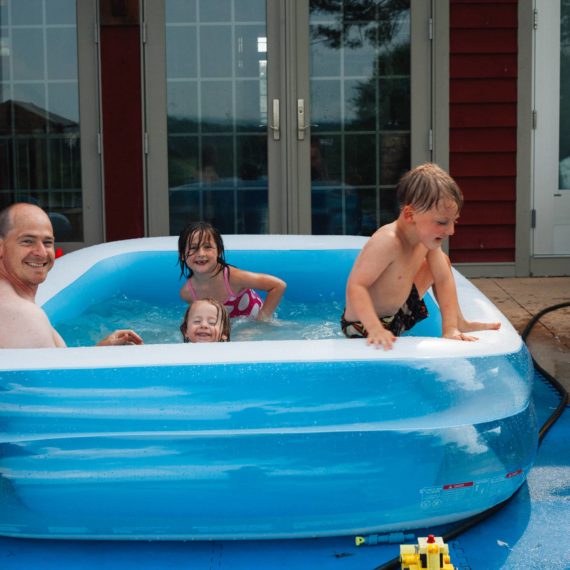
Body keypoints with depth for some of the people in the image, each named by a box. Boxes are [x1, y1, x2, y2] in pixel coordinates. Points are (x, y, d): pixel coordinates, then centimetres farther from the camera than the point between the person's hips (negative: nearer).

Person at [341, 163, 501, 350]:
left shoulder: (426, 238, -10)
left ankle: (458, 323, 21)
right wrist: (376, 330, -46)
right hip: (363, 326, -7)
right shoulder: (388, 242, -35)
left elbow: (444, 279, -6)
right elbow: (356, 286, -37)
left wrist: (450, 328, -14)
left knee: (441, 261, 10)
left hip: (400, 310, 7)